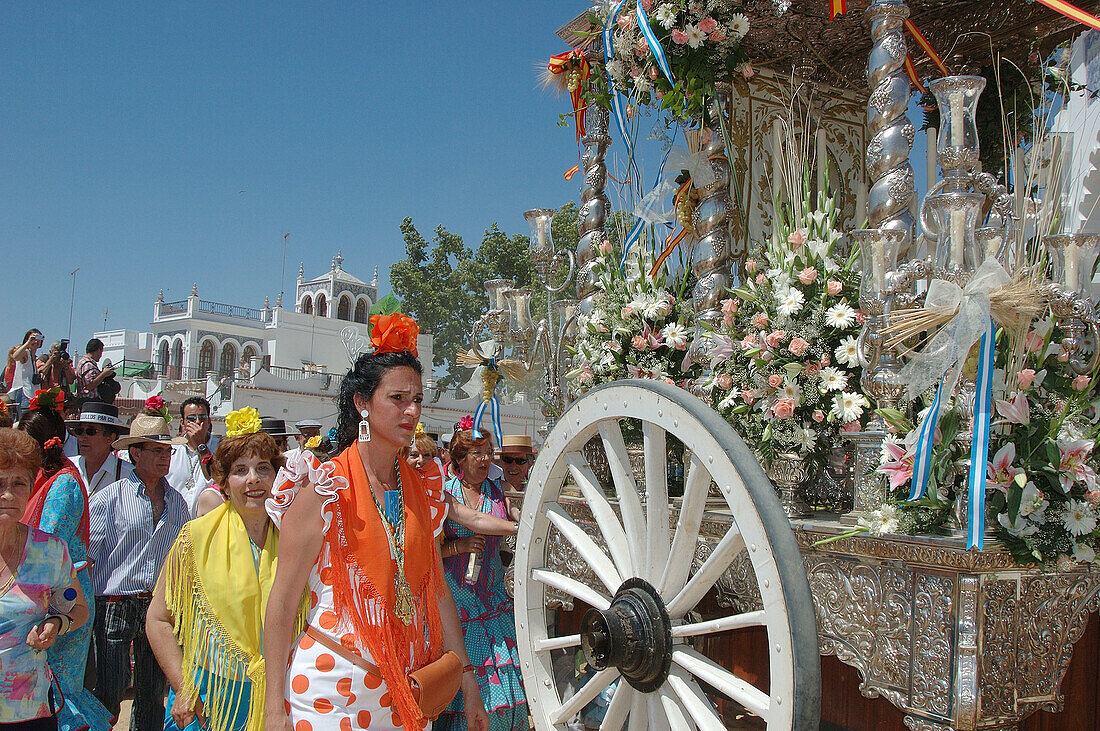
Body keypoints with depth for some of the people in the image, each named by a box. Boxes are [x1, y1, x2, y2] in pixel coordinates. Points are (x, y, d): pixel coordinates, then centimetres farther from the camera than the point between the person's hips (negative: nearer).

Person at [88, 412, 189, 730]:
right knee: (108, 695, -2)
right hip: (115, 605, -4)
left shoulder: (177, 501, 9)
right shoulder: (110, 497, -4)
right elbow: (86, 557, -3)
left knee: (153, 696, 11)